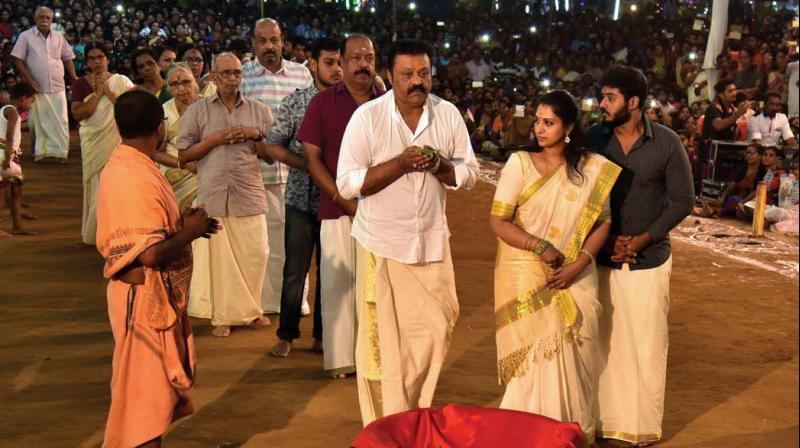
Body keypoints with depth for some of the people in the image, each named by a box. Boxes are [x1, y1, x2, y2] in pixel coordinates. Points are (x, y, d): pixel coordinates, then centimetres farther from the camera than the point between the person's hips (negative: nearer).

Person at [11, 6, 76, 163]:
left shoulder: (58, 37, 7)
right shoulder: (26, 36, -3)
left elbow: (67, 58, 14)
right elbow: (17, 60, -5)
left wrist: (74, 78, 4)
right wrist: (29, 80, -13)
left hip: (57, 86, 3)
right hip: (37, 88, -2)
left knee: (60, 121, 1)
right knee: (38, 120, 3)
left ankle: (60, 152, 5)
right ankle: (40, 151, 10)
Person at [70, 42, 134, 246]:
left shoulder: (121, 81, 1)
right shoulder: (80, 84, 3)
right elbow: (77, 113, -10)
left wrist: (109, 92, -13)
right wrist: (98, 93, -12)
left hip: (117, 143, -1)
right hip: (93, 143, 1)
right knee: (96, 186, 6)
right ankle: (94, 234, 16)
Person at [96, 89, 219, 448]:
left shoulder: (121, 166, 7)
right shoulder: (138, 178, -24)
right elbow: (152, 253, -29)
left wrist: (183, 223, 9)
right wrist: (190, 231, -13)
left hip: (147, 294, 10)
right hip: (145, 297, -10)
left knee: (151, 387, 21)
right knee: (147, 391, 3)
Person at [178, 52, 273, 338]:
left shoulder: (259, 111, 10)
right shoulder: (197, 110, 6)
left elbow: (271, 157, 12)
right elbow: (183, 154, 2)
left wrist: (256, 135, -6)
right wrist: (215, 139, -8)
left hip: (249, 194, 1)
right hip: (212, 194, -1)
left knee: (256, 254, 1)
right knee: (219, 257, 2)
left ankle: (249, 309, 21)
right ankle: (224, 316, 15)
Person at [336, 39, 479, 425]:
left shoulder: (448, 114, 0)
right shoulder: (367, 117, -10)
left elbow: (470, 173, 5)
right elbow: (347, 184, -13)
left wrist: (441, 166, -16)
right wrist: (399, 164, -22)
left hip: (432, 242, 4)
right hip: (382, 244, -3)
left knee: (434, 331, 8)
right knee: (382, 339, 3)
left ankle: (414, 414, 27)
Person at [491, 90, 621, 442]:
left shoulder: (592, 169, 2)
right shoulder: (520, 163, -3)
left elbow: (603, 222, 3)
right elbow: (498, 221, -7)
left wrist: (579, 262, -11)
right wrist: (540, 247, -19)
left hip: (574, 280, 2)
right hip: (526, 279, -1)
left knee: (572, 356, 4)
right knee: (533, 356, 0)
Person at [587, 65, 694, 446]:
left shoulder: (666, 143, -6)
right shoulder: (592, 139, -4)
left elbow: (682, 201, -2)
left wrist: (643, 240, -11)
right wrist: (605, 239, -10)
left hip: (649, 259, -1)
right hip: (601, 257, 1)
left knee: (647, 343, 5)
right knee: (604, 341, 5)